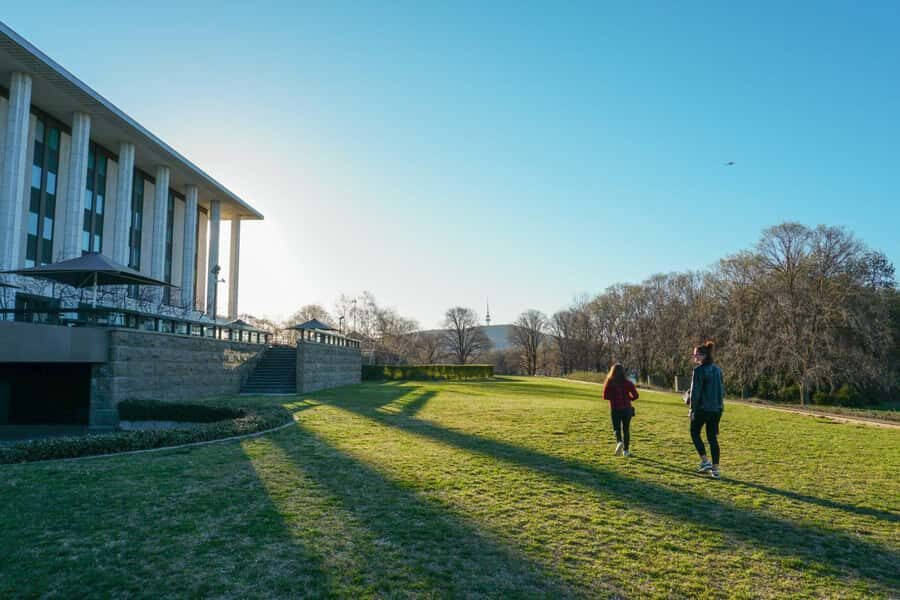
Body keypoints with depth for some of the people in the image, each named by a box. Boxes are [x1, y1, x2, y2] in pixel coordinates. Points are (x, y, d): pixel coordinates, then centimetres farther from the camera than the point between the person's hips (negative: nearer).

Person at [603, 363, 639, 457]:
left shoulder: (609, 382, -5)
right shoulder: (627, 382, -2)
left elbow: (605, 396, -8)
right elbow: (635, 395, -4)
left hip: (615, 409, -1)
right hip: (627, 408, 1)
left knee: (617, 428, 10)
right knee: (626, 429, 13)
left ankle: (619, 442, -19)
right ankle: (626, 450, 15)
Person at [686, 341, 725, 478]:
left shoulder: (699, 370, -14)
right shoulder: (717, 369, 7)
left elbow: (695, 391, -15)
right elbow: (721, 389, 12)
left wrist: (692, 408, -7)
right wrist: (719, 404, 19)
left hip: (702, 407, -6)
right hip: (717, 408, 6)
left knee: (695, 433, 13)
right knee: (713, 437, 10)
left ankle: (705, 462, 5)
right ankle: (715, 469, 10)